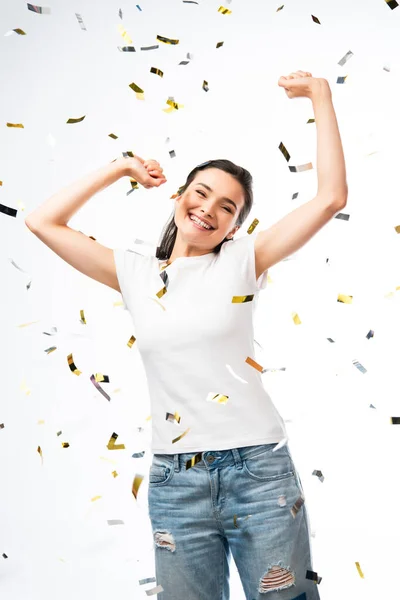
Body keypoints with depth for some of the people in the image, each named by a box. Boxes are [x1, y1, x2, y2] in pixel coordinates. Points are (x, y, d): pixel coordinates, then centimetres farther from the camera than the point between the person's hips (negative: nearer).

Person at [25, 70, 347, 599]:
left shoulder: (241, 262, 1)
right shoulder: (137, 275, 8)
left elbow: (331, 198, -6)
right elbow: (42, 222, 8)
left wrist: (320, 96, -4)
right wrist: (119, 169, 11)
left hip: (258, 470, -2)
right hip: (174, 481, 2)